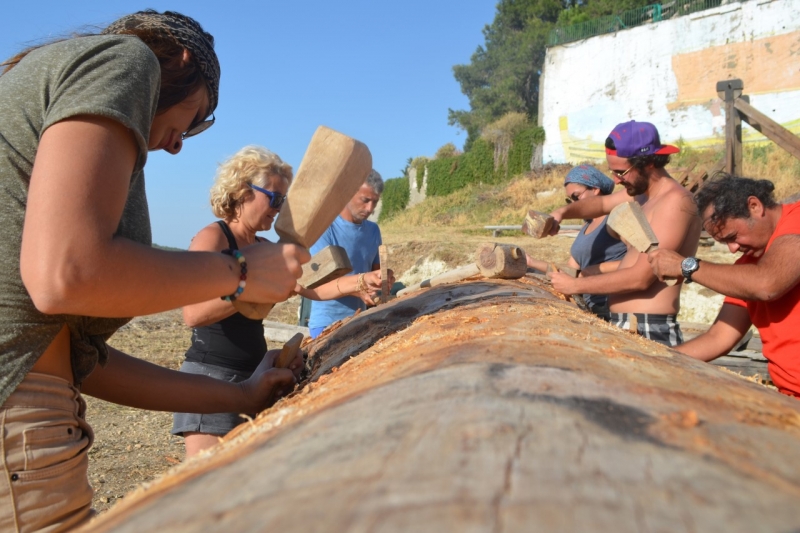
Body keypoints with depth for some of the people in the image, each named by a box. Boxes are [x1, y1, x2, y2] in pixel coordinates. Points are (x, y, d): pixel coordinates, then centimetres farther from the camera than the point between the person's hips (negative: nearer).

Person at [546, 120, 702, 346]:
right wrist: (563, 212, 8)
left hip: (648, 330, -8)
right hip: (622, 325, 8)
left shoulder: (674, 201, -17)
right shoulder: (642, 190, 10)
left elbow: (641, 278, -22)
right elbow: (602, 203, 28)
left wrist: (575, 285, -14)